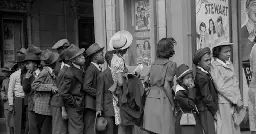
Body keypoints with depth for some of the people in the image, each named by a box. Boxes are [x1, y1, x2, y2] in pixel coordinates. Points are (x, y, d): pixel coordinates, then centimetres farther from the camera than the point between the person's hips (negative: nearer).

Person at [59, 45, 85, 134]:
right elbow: (63, 92, -22)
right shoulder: (70, 74, -23)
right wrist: (74, 102, -15)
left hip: (79, 106, 9)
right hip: (74, 107, -9)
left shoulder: (79, 69, 5)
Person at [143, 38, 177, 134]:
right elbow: (166, 86, -12)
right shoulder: (170, 64, -6)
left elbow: (151, 83, 13)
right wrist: (173, 104, -7)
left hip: (150, 98, 6)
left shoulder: (154, 64, 14)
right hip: (162, 100, -6)